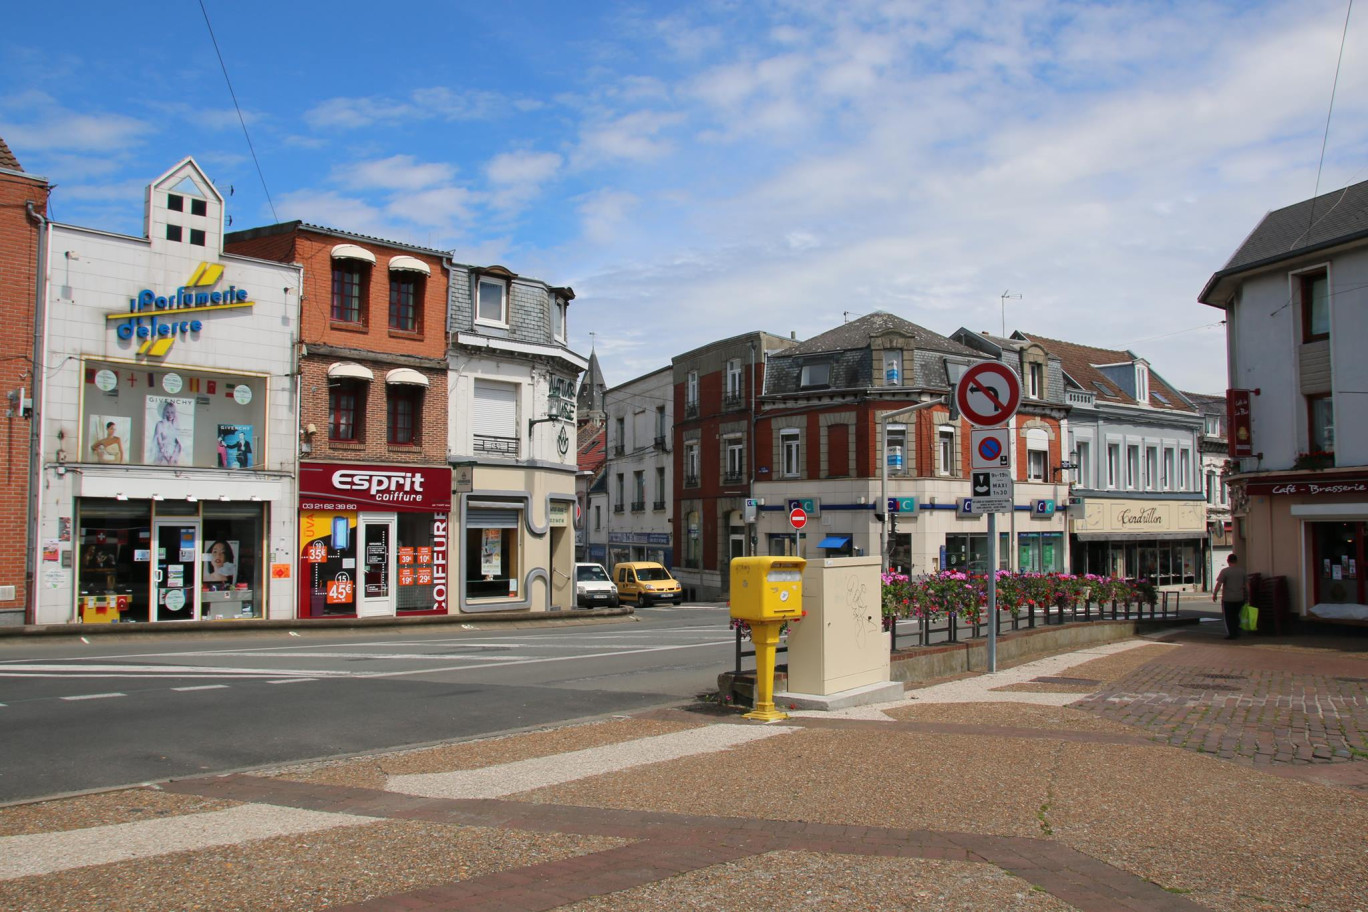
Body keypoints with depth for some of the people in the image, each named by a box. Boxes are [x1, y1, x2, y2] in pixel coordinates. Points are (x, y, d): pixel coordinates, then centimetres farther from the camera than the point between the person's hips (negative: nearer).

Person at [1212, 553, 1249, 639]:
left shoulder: (1225, 571, -10)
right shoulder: (1242, 571, 5)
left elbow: (1218, 584, -14)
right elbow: (1247, 585, 8)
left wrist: (1214, 594, -5)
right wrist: (1247, 596, 16)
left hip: (1227, 598, -4)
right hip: (1240, 598, 4)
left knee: (1229, 617, 5)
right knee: (1236, 615, 19)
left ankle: (1232, 634, 3)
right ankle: (1237, 632, 21)